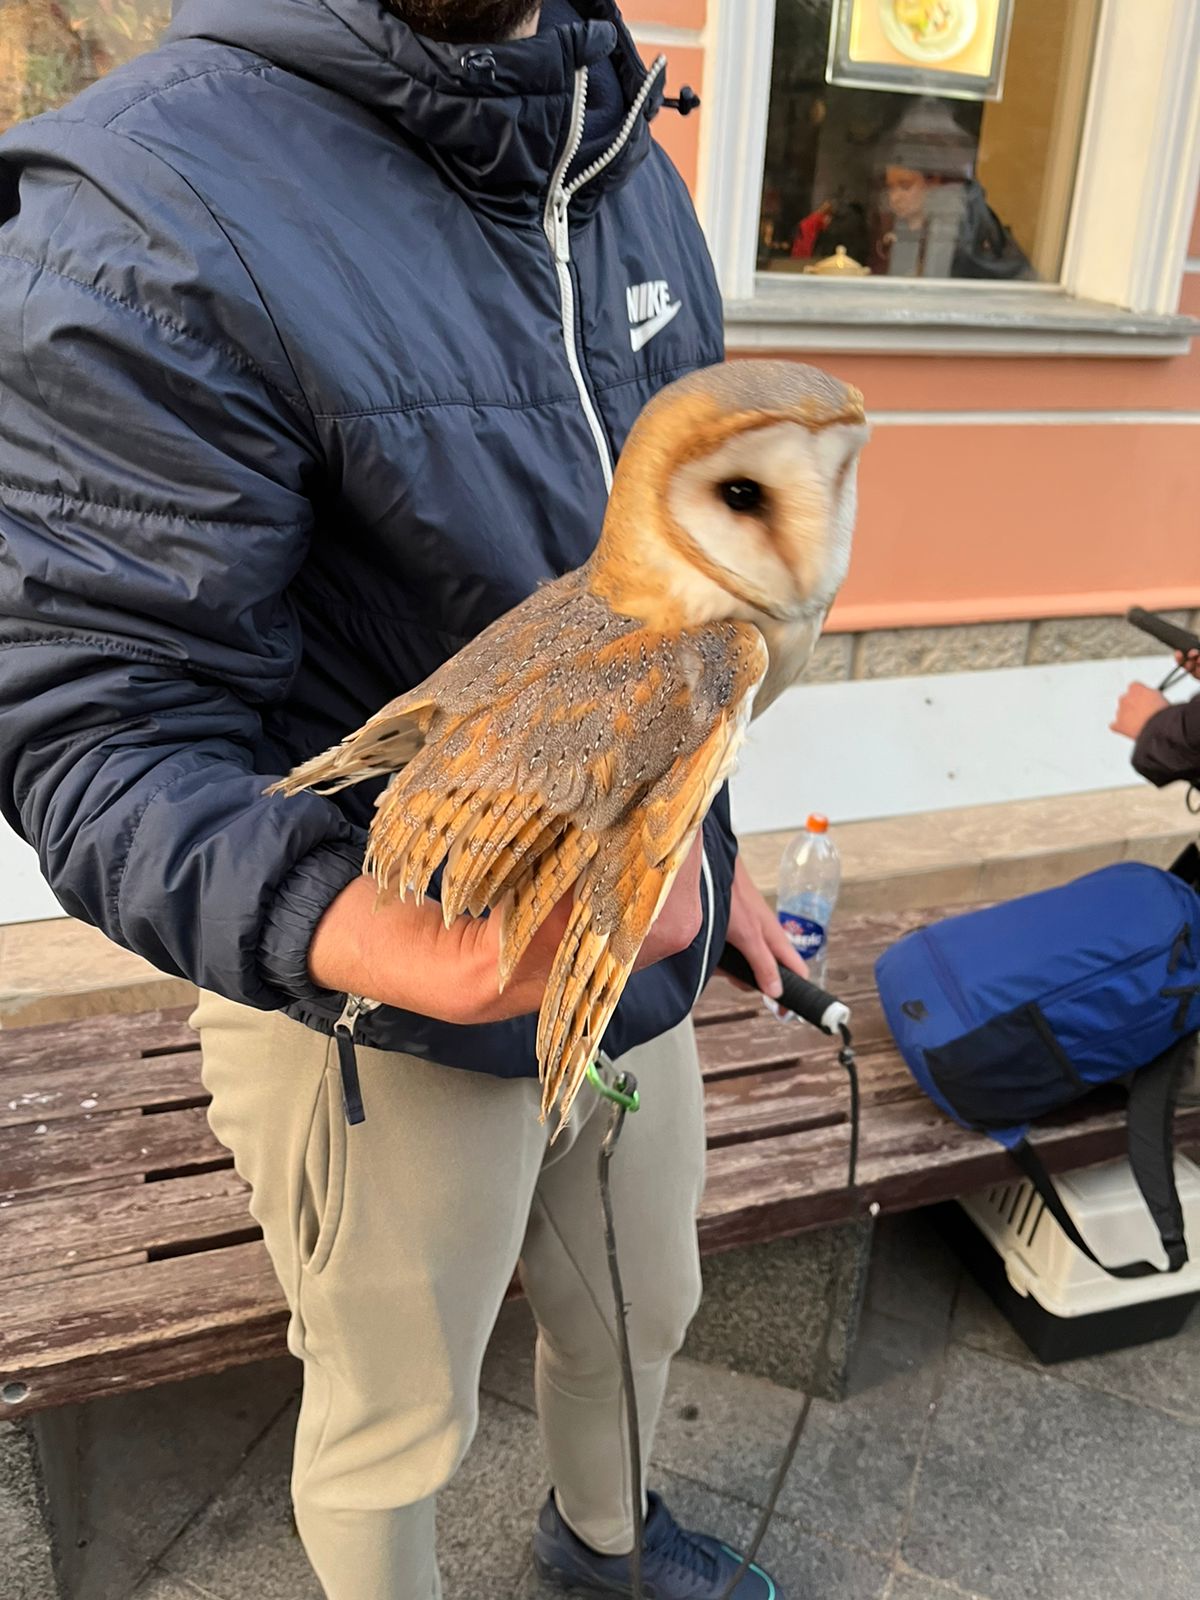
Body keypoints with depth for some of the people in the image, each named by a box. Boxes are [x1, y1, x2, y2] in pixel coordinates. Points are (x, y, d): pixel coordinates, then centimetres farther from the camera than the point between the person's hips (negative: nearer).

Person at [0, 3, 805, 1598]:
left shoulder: (626, 160, 3)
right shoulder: (144, 208, -22)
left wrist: (711, 849, 15)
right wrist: (406, 953, -43)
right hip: (393, 1036, -7)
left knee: (641, 1314, 30)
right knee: (396, 1427, 20)